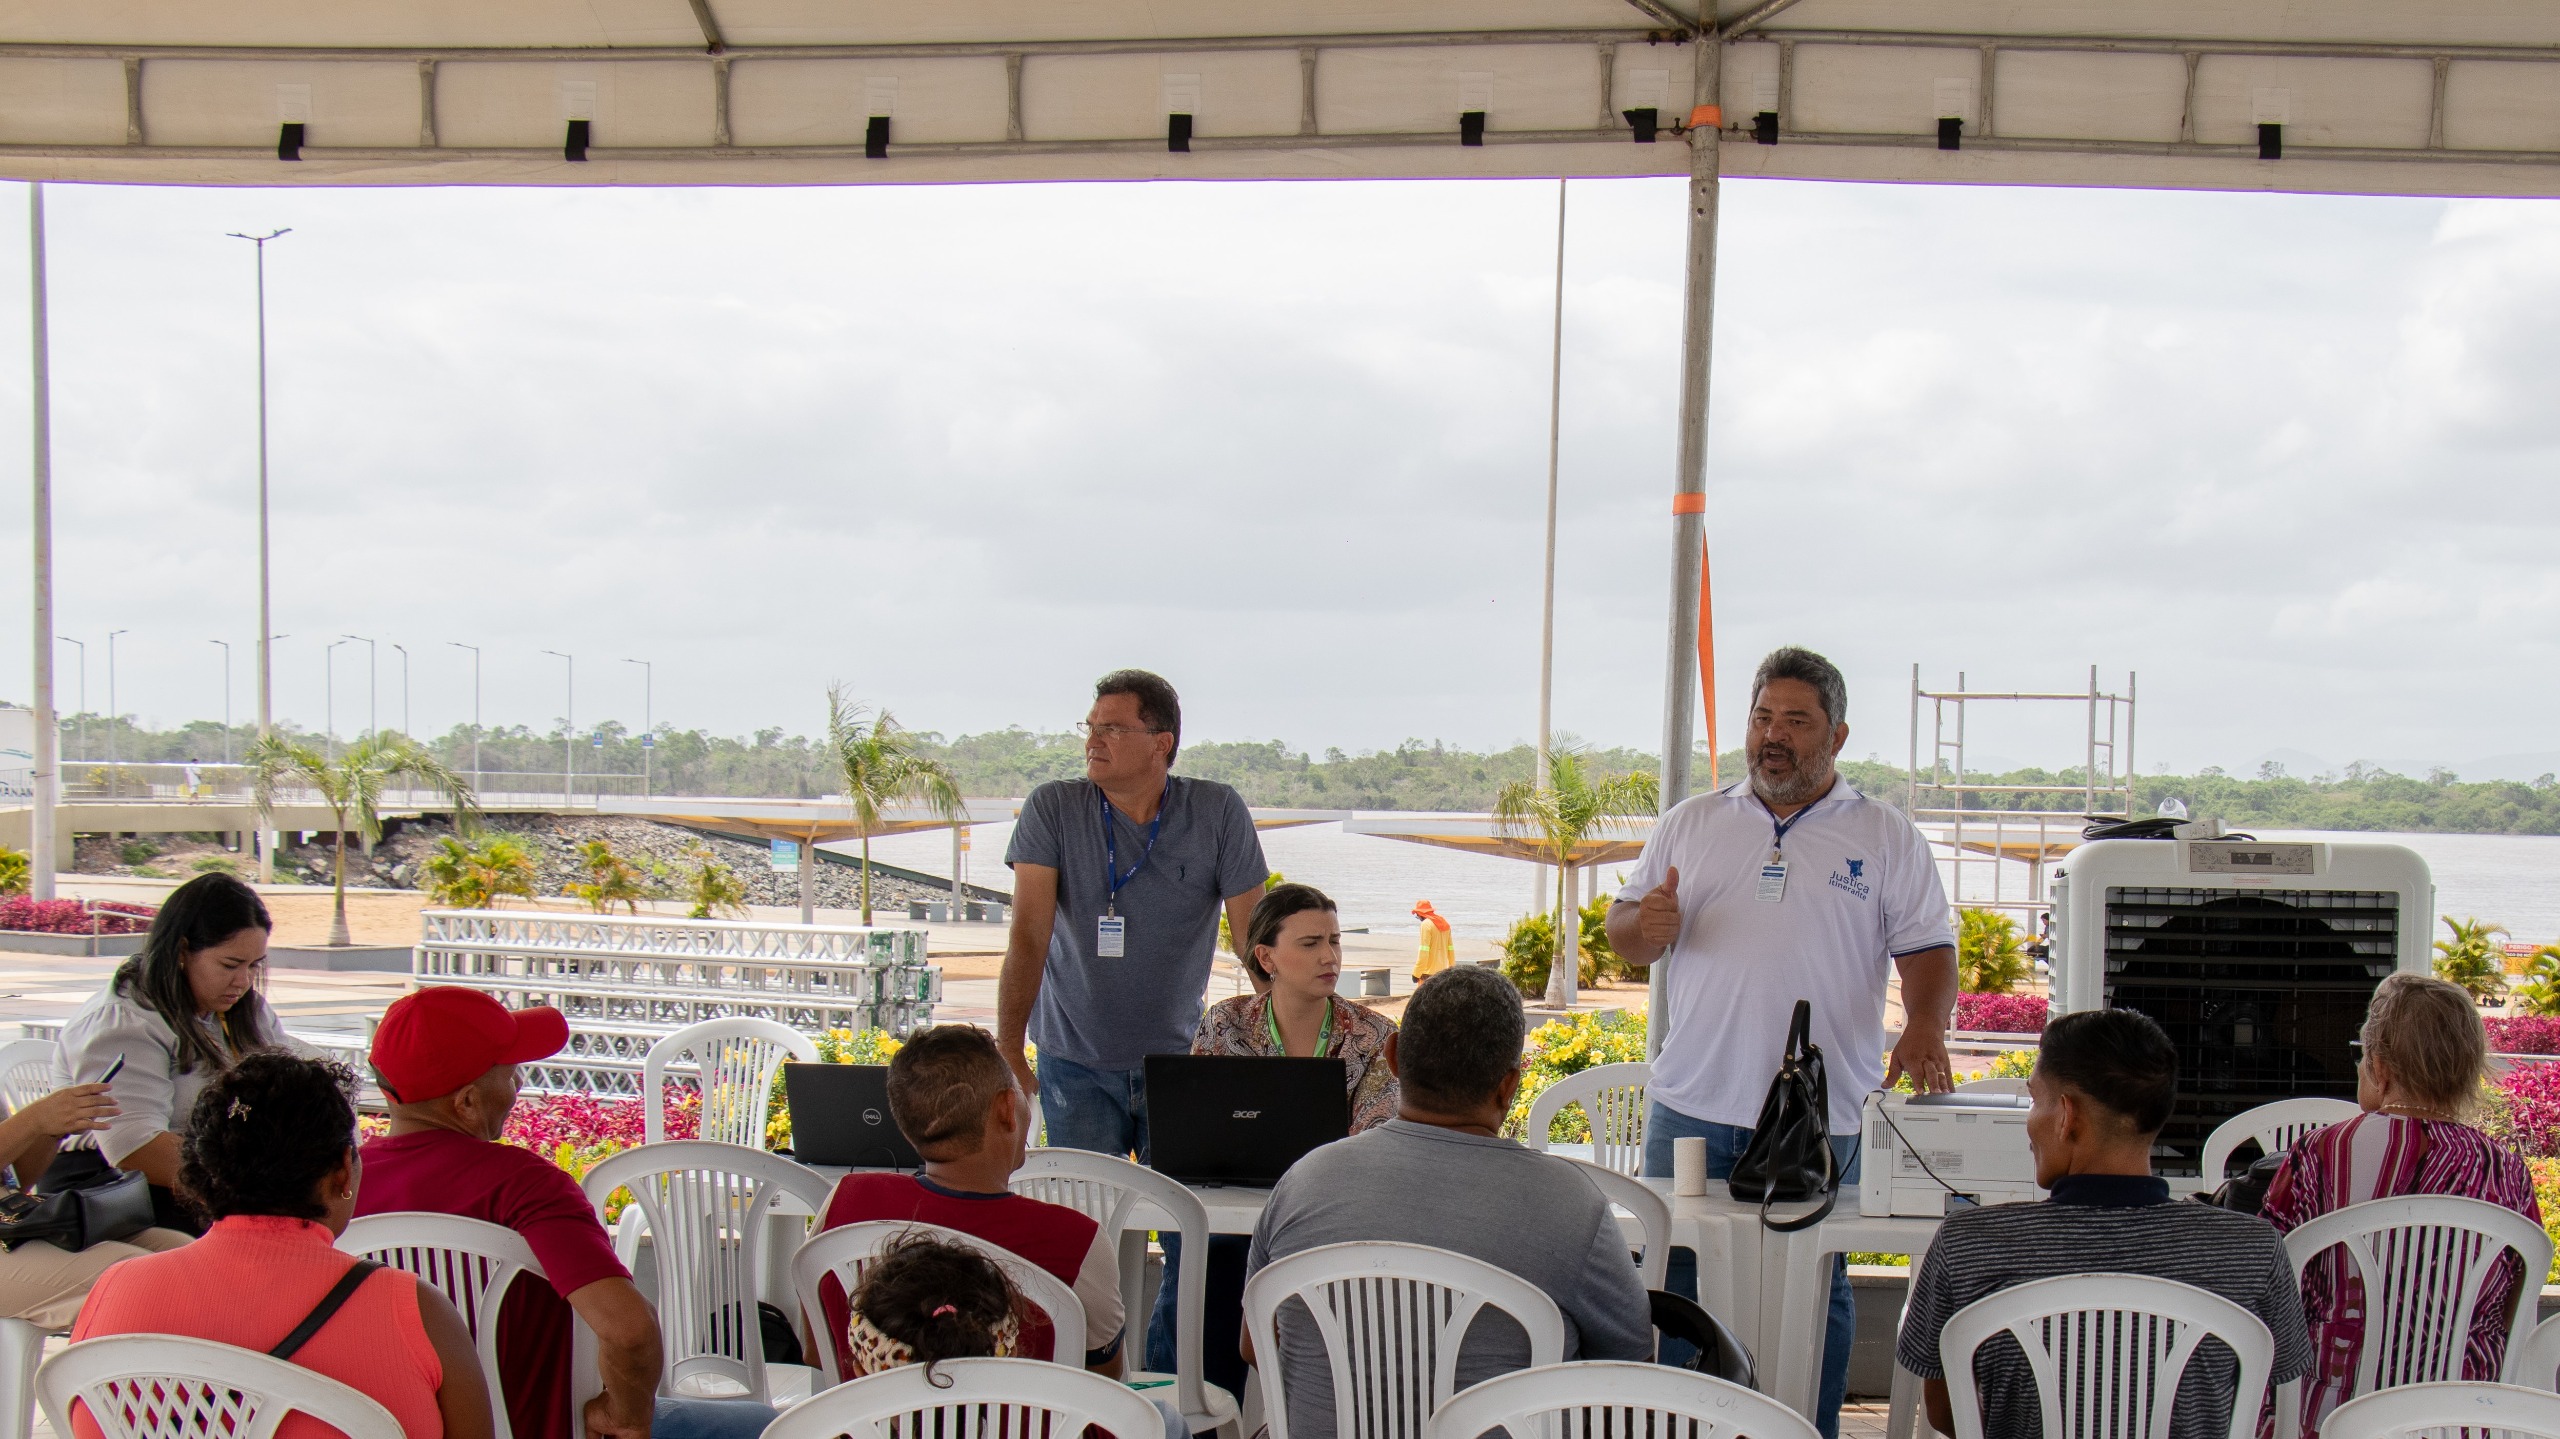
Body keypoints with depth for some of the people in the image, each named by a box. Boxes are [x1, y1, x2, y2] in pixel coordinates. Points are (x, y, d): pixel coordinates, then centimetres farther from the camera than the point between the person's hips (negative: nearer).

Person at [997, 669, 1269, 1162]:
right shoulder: (1052, 809, -6)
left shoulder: (1218, 812, -5)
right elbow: (1029, 936, -13)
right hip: (1073, 1061, 0)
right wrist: (1009, 1052, -22)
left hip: (1180, 1055, 0)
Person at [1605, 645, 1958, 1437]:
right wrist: (1644, 926, -11)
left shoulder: (1886, 837, 6)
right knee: (1675, 1288, 5)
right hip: (1692, 1109, 2)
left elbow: (1926, 948, 1)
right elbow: (1622, 930, 13)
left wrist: (1924, 1028, -18)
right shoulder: (1691, 823, 11)